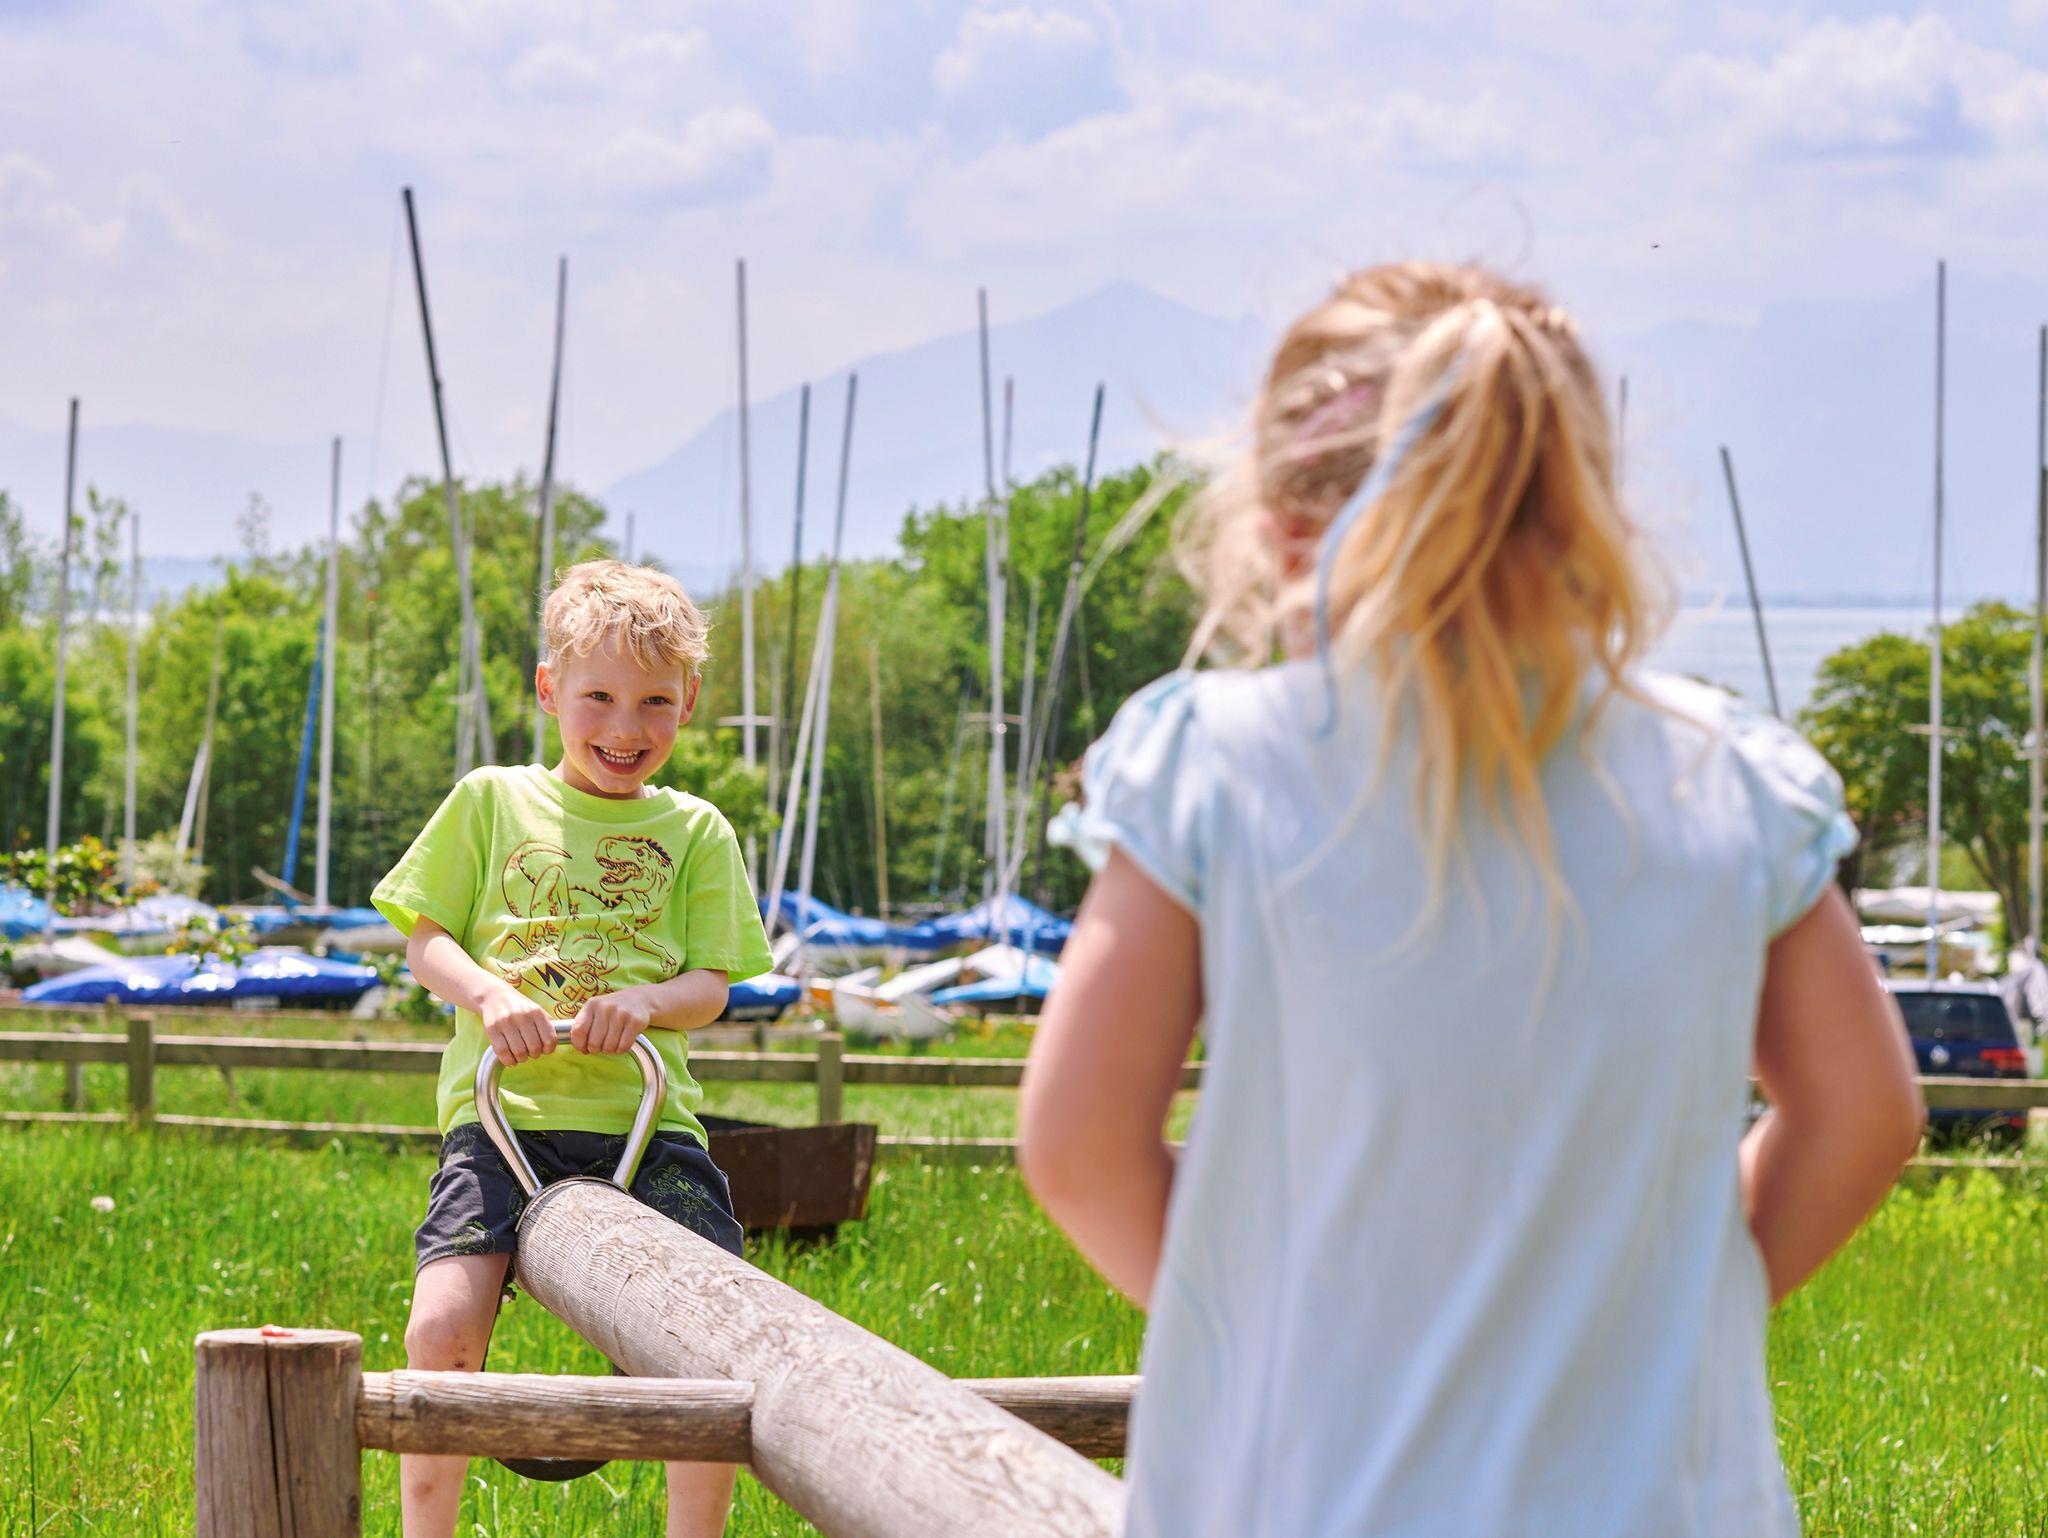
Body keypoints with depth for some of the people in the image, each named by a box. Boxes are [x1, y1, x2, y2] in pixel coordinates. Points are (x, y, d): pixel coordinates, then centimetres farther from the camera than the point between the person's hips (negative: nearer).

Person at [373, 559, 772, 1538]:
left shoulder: (695, 832, 13)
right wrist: (489, 994, -11)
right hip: (503, 1113, -1)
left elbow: (712, 985, 9)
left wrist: (647, 1000, -15)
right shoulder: (491, 802, 12)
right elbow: (424, 939, 10)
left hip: (646, 1120, 1)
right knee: (441, 1330, -20)